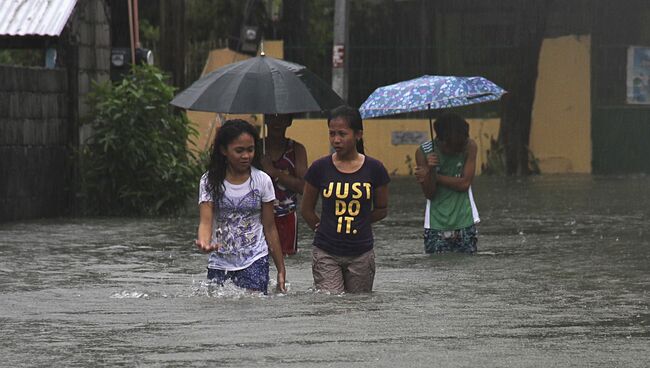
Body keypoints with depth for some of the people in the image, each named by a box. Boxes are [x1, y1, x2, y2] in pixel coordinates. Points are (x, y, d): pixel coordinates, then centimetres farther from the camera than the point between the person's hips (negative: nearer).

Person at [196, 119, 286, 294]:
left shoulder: (262, 181, 0)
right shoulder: (210, 181, -1)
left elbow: (269, 229, 4)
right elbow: (206, 221, -12)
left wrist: (281, 270, 4)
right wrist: (204, 242, -36)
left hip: (254, 261, -1)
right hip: (220, 263, 1)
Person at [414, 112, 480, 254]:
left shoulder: (469, 146, -5)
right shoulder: (424, 152, -5)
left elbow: (465, 183, -10)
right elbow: (429, 194, -6)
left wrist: (435, 176, -10)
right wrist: (431, 170, -23)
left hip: (464, 223, 0)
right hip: (437, 225, 0)